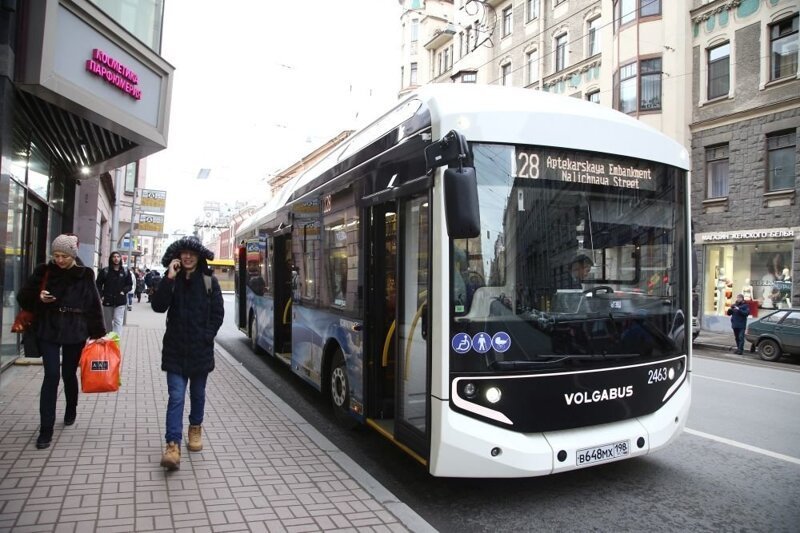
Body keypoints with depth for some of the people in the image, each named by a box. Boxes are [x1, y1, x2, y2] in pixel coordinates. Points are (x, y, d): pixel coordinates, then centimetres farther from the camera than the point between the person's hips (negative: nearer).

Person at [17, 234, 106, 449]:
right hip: (48, 331, 0)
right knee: (51, 376, -6)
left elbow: (94, 305, 0)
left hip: (75, 333, 0)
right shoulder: (44, 272, -1)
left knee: (69, 374, 13)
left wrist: (98, 333, -2)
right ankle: (46, 429, 1)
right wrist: (38, 297, -18)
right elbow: (23, 297, 4)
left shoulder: (85, 275, -4)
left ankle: (71, 411, 40)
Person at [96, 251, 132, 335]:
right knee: (108, 322, 14)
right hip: (107, 301, 1)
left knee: (118, 321, -10)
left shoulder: (125, 272, 3)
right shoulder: (105, 271, 0)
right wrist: (101, 295, -7)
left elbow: (129, 284, 9)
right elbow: (98, 284, 4)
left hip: (120, 301, -1)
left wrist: (124, 291, -9)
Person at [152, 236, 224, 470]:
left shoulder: (209, 281, -1)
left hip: (200, 350, 0)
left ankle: (195, 428, 39)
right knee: (176, 397, -6)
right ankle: (173, 445, -6)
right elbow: (158, 306, -13)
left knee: (197, 394, 16)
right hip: (175, 350, 0)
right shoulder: (171, 280, 1)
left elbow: (217, 314, 0)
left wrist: (205, 337, -7)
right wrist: (169, 278, -19)